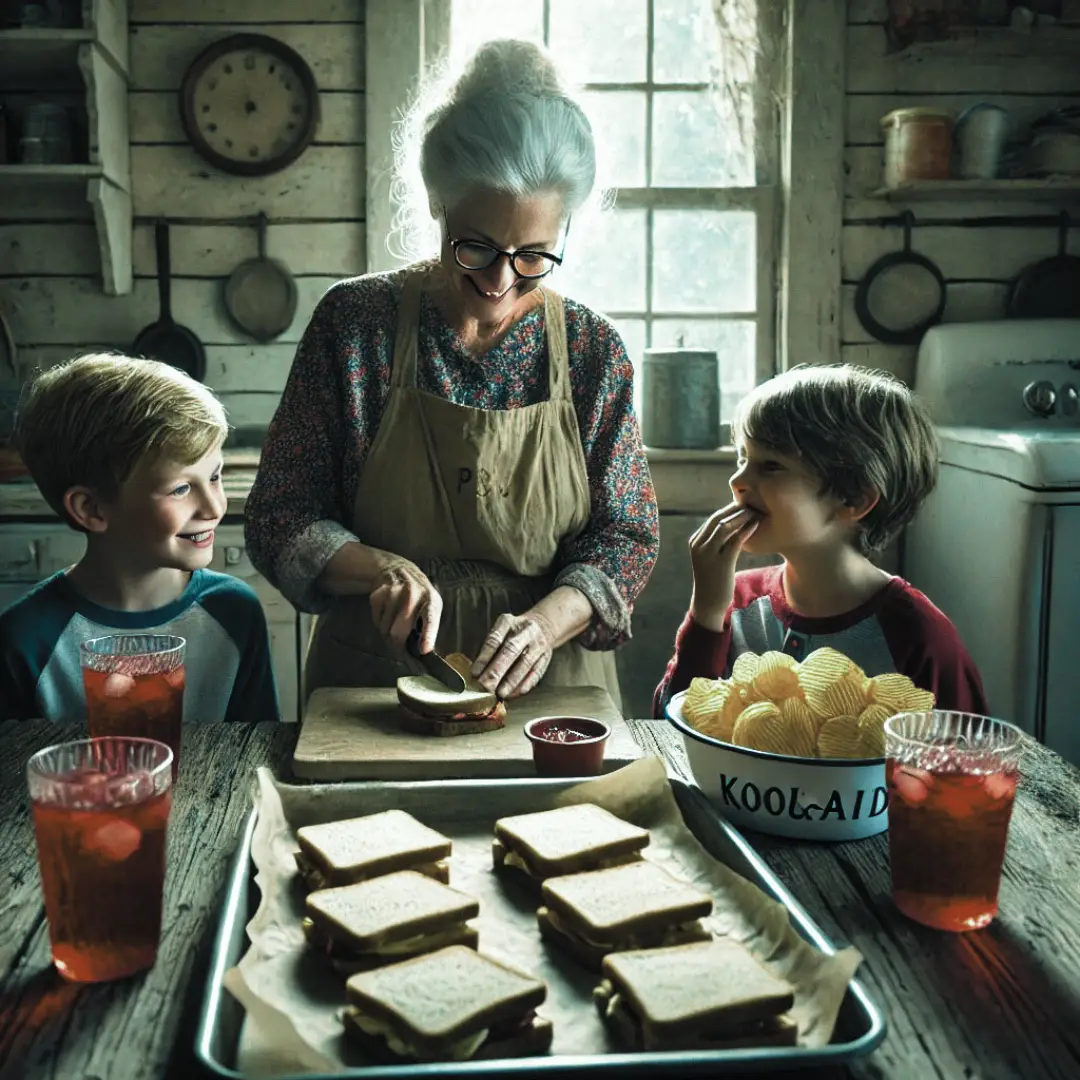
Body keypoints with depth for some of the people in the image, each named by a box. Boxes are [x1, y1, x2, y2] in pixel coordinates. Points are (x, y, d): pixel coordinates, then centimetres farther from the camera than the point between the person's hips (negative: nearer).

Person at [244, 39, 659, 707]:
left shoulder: (593, 351, 0)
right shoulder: (354, 323, -3)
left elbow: (626, 536, 2)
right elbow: (280, 518, 0)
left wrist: (545, 621, -16)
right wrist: (377, 568, -19)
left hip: (543, 695, 2)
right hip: (368, 689, -2)